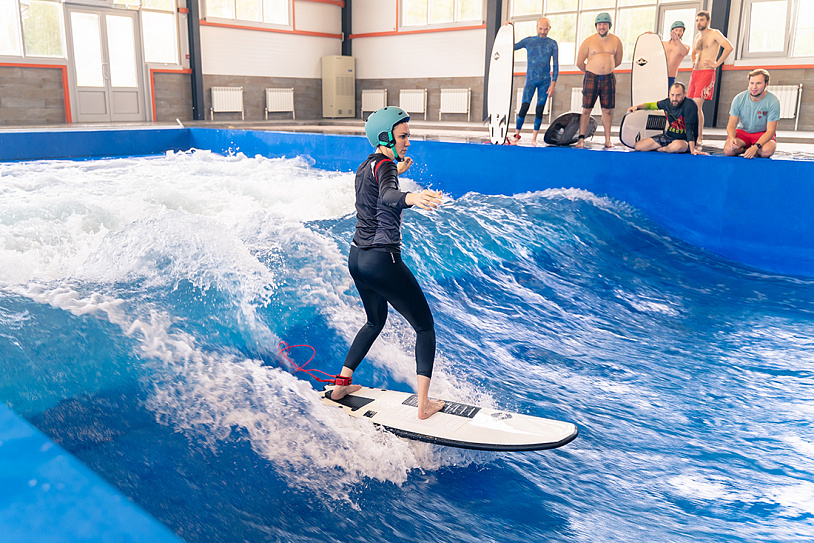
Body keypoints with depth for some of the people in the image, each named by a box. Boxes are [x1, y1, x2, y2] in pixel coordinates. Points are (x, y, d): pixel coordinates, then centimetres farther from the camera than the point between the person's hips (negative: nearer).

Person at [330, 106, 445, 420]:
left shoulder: (365, 166, 12)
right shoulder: (383, 165, -16)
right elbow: (387, 195, -40)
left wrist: (397, 172, 55)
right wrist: (410, 198, -62)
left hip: (357, 257, 9)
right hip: (381, 261, -9)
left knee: (375, 321, 29)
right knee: (425, 327, 2)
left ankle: (341, 384, 30)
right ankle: (424, 404, -4)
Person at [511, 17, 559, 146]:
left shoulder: (552, 44, 4)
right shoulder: (528, 41, 5)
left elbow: (555, 65, 2)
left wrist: (553, 83, -7)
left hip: (545, 80, 1)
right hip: (531, 79, -1)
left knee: (540, 109, -2)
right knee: (524, 107, -12)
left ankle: (534, 138, 4)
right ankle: (516, 134, -4)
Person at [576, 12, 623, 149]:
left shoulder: (616, 41, 7)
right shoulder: (589, 41, -1)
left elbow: (618, 61, 20)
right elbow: (579, 63, 4)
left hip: (609, 79, 2)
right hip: (591, 78, -2)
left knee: (607, 110, 4)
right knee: (586, 109, -3)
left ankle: (607, 140, 10)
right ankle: (581, 138, 3)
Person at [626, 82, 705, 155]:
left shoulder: (689, 105, -23)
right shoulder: (667, 102, -4)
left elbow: (690, 128, -32)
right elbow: (651, 105, 19)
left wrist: (692, 149, -39)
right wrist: (637, 106, 5)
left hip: (685, 140, -5)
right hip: (668, 136, 5)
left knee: (677, 145, -43)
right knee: (638, 146, -6)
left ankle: (660, 149, -7)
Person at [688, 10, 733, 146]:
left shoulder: (714, 33, -3)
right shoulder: (698, 37, 20)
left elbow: (729, 47, -15)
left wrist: (717, 63, -14)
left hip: (706, 73, -8)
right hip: (695, 72, 8)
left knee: (697, 105, -17)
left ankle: (699, 138, -13)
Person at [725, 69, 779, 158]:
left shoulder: (773, 102, -17)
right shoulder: (739, 99, -12)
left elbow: (770, 130, -19)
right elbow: (731, 125, -10)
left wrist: (756, 147, -36)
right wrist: (732, 138, -34)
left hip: (763, 133, -2)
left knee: (767, 151, -36)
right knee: (728, 150, -31)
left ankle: (755, 150, 0)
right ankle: (746, 149, 2)